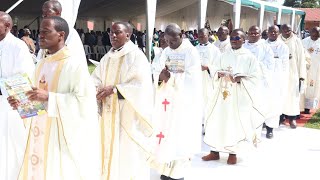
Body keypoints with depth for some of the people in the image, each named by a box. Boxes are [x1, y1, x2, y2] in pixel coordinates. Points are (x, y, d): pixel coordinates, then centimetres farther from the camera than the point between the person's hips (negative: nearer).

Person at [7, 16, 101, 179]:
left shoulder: (74, 63, -11)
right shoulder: (42, 64, 12)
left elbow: (84, 100, -19)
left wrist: (48, 97, -24)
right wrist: (22, 102, -1)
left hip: (64, 135, -7)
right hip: (41, 134, 7)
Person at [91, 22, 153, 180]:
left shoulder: (136, 56, -7)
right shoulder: (107, 58, 13)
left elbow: (140, 85, -17)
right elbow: (95, 80, 7)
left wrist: (114, 89, -21)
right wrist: (93, 88, -15)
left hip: (128, 113, -6)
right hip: (109, 112, 6)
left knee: (128, 152, -1)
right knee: (109, 149, 11)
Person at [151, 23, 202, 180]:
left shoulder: (191, 52, -8)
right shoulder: (166, 52, 9)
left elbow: (191, 77, -16)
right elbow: (156, 72, 6)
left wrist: (171, 77, -20)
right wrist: (160, 76, -16)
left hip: (184, 101, -5)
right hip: (166, 100, 5)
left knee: (180, 135, 0)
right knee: (165, 131, 6)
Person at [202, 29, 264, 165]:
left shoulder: (249, 57, -2)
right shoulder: (224, 55, 11)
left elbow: (256, 77, -5)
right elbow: (217, 71, 17)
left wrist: (241, 79, -18)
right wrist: (219, 74, -6)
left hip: (239, 96, -4)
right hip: (223, 94, 4)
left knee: (236, 123, 1)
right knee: (218, 121, 3)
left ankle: (233, 153, 15)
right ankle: (215, 151, 13)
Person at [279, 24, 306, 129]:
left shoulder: (297, 41, 1)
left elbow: (301, 58, 0)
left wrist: (302, 75, -4)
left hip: (293, 73, 0)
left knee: (293, 94, 2)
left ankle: (292, 117, 10)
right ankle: (281, 115, 13)